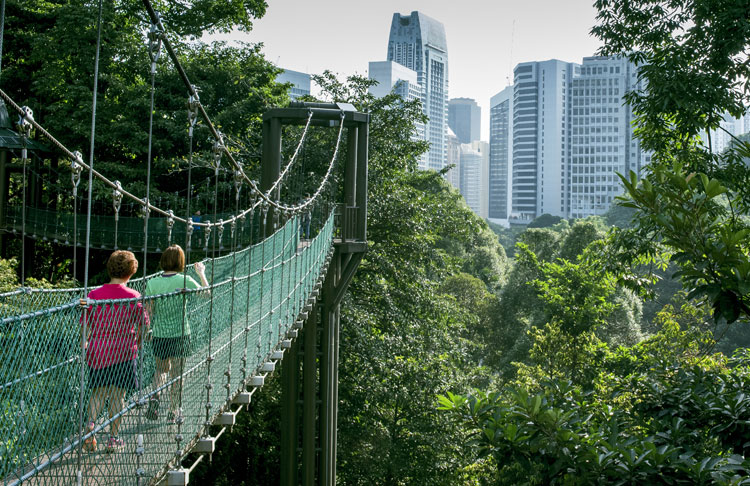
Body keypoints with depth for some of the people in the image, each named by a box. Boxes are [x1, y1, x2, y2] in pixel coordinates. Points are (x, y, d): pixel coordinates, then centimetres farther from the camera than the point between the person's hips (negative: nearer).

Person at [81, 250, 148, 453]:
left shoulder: (94, 295, -1)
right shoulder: (133, 297, -6)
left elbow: (85, 324, 1)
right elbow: (143, 324, 2)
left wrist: (85, 344, 14)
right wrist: (138, 342, 20)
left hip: (97, 351, 2)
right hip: (123, 351, -2)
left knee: (98, 392, 15)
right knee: (117, 395, 6)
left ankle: (89, 429, -3)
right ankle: (113, 439, 10)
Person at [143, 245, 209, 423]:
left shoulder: (152, 283, -5)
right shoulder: (184, 280, -11)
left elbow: (148, 312, -1)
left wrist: (147, 331, 15)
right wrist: (201, 273, 16)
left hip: (159, 334, 2)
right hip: (180, 334, -2)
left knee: (161, 370, 23)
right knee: (176, 374, 9)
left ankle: (155, 396, 0)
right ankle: (173, 411, 16)